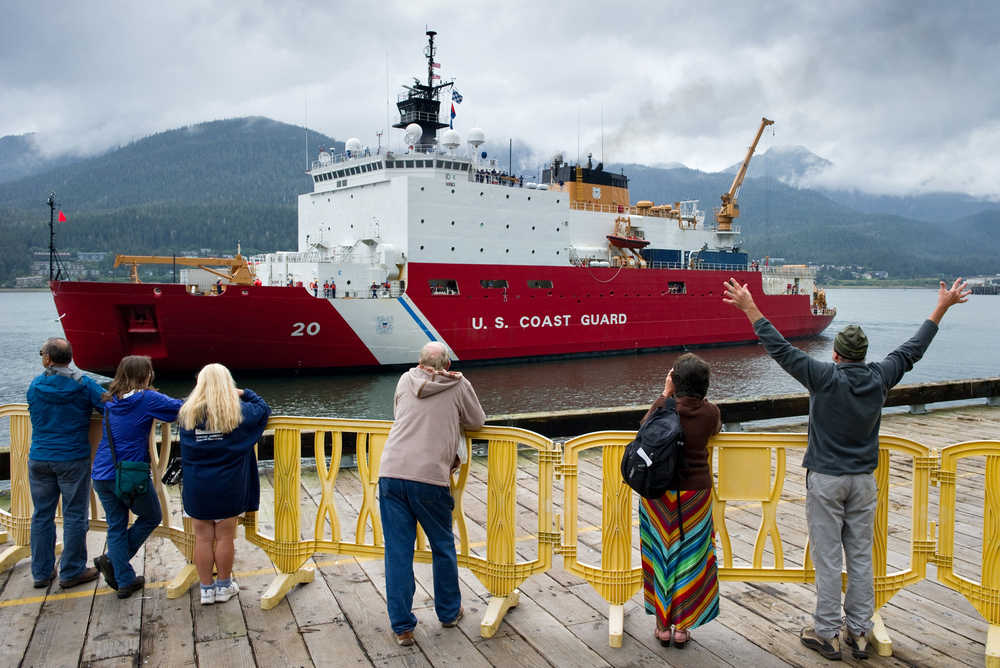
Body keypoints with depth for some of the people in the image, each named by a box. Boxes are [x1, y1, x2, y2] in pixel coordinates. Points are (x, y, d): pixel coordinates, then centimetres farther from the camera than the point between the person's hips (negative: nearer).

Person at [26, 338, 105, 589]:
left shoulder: (34, 386, -1)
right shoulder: (84, 385, -10)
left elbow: (36, 417, 13)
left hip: (39, 459, 4)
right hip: (73, 459, -3)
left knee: (42, 516, 14)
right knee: (75, 516, 5)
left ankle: (41, 572, 22)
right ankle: (71, 572, 11)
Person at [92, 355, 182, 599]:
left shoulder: (110, 400, 9)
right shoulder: (147, 399, -11)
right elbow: (181, 408, -13)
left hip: (102, 475, 6)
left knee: (116, 526, 14)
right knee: (151, 517, 17)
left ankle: (124, 581, 16)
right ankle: (111, 560, 9)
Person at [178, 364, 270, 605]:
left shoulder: (187, 413, -1)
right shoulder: (238, 411, -7)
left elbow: (184, 453, 9)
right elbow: (264, 409, 9)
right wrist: (243, 393, 15)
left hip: (196, 488, 2)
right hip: (228, 488, -2)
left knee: (203, 538, 11)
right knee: (225, 538, 10)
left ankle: (206, 588, 21)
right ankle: (224, 586, 23)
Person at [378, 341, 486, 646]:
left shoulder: (405, 380, 16)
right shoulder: (459, 385, 7)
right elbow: (477, 421, 18)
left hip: (391, 474, 2)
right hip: (430, 477, -2)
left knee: (398, 552, 8)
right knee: (443, 547, 17)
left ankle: (402, 627, 14)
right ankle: (449, 612, 33)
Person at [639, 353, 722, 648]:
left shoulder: (662, 407, -15)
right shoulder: (710, 412, -11)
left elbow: (644, 426, 6)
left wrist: (665, 395, 7)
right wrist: (698, 397, 13)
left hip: (658, 493, -1)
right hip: (695, 492, 1)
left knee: (661, 556, 12)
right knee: (689, 557, 12)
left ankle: (662, 626, 21)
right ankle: (681, 627, 20)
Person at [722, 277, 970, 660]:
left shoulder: (825, 378, -14)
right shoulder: (879, 379, -2)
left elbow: (780, 349, -15)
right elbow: (913, 349, 10)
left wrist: (749, 308, -12)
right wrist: (943, 306, 22)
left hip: (825, 480, -4)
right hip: (863, 481, 4)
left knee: (827, 559, 2)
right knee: (861, 558, 11)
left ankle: (827, 635, 10)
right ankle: (859, 634, 20)